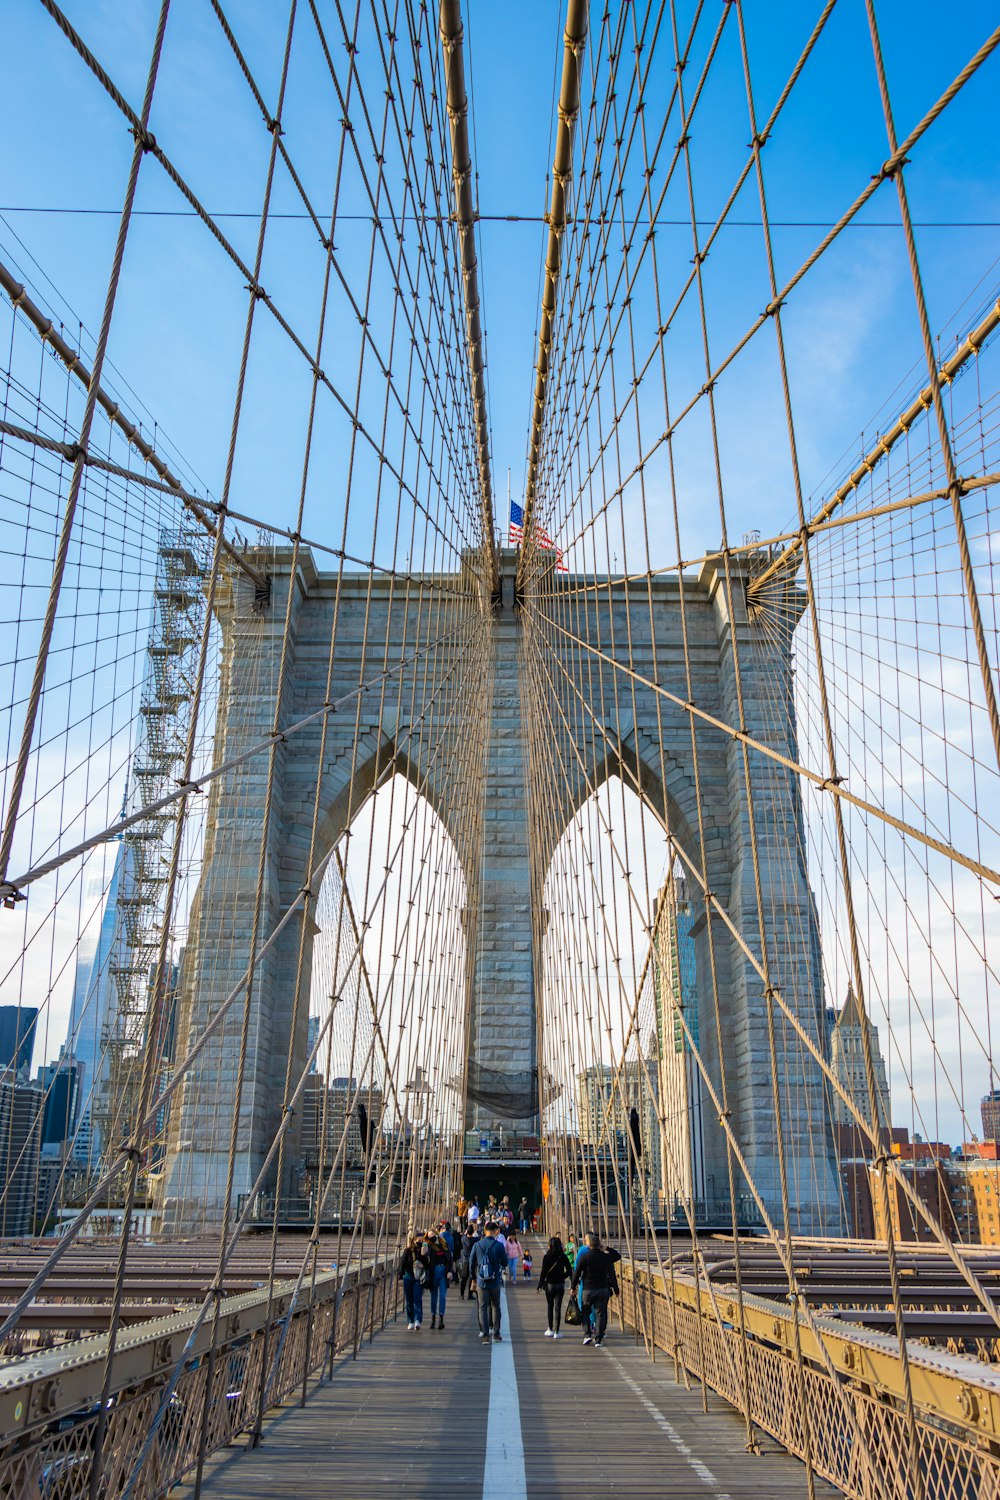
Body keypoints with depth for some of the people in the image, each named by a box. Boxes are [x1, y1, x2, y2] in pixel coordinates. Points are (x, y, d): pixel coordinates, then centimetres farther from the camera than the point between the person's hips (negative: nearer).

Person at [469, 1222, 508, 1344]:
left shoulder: (477, 1245, -3)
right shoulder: (498, 1245, -11)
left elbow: (472, 1264, 4)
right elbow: (505, 1263, -3)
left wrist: (474, 1279, 16)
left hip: (481, 1282, 1)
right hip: (495, 1282, -1)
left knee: (483, 1308, 7)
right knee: (495, 1307, 15)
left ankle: (485, 1335, 3)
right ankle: (496, 1333, 18)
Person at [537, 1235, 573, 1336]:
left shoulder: (546, 1257, -11)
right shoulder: (563, 1257, -5)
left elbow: (543, 1272, -11)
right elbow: (569, 1271, -2)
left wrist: (540, 1285, -3)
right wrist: (561, 1277, 10)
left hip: (549, 1284, -1)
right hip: (560, 1284, 1)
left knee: (550, 1307, 14)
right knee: (558, 1307, 5)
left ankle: (550, 1329, 20)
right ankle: (556, 1332, 4)